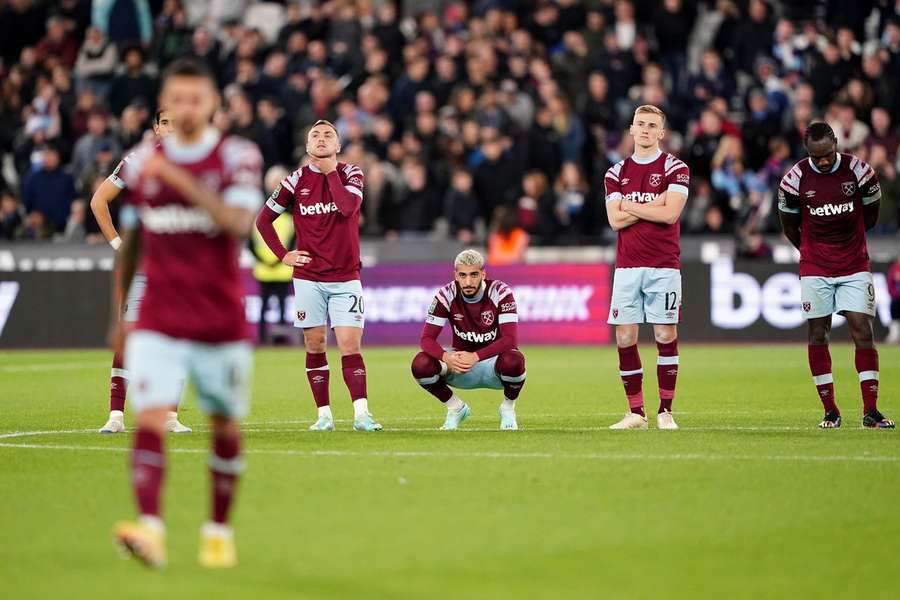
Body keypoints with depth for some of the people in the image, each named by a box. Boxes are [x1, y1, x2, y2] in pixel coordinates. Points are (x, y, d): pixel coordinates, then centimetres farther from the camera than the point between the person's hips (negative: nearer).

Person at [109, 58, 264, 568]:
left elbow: (240, 223, -21)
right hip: (158, 320, 1)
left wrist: (181, 180, -29)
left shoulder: (239, 157, -4)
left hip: (222, 320, -1)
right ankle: (149, 528, -26)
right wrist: (119, 312, 17)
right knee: (150, 419, -16)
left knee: (225, 428, 9)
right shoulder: (141, 162, 6)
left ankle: (219, 531, 24)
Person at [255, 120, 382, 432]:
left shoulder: (350, 173, 0)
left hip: (345, 277, -1)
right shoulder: (296, 180, 2)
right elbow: (263, 219, 10)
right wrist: (283, 255, 3)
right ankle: (324, 414, 7)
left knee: (350, 345, -9)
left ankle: (361, 413, -14)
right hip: (308, 278, 1)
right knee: (315, 345, 2)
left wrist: (330, 170, -13)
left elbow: (347, 207, -20)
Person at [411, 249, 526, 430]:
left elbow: (510, 340, -28)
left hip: (493, 360, -2)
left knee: (513, 361, -38)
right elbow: (427, 339, -16)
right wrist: (447, 357, -38)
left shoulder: (500, 293, -18)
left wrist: (475, 357, -40)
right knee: (421, 365, -26)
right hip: (460, 360, 2)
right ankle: (456, 408, 2)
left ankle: (508, 408, -5)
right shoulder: (447, 295, -12)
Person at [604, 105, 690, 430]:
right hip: (627, 266, 3)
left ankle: (665, 411, 3)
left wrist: (630, 206, -3)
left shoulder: (675, 168, 2)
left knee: (666, 335, -4)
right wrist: (653, 205, -6)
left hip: (663, 266, -3)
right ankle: (636, 413, 5)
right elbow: (615, 220, 1)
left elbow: (670, 214, -12)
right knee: (625, 338, -2)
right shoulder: (616, 172, 12)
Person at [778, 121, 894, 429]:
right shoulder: (795, 179, -9)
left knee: (862, 330, -7)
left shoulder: (859, 172, -9)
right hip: (815, 269, 0)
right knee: (818, 334, 1)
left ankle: (870, 410, -6)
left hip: (854, 267, 0)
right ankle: (830, 411, 8)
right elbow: (789, 226, 7)